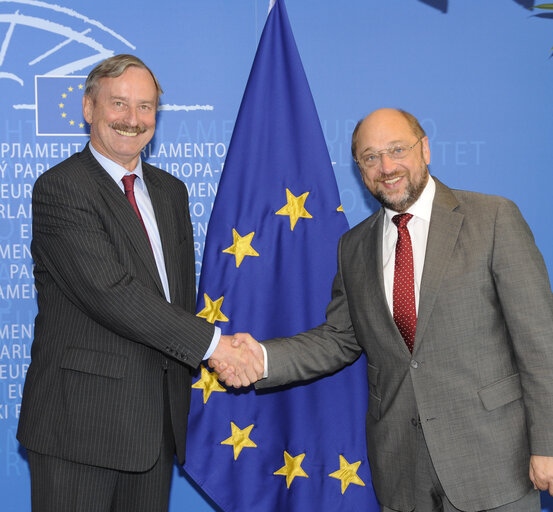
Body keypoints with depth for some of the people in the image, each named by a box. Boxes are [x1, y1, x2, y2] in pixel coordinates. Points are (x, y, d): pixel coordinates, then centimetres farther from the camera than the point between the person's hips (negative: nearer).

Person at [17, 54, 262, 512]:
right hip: (80, 422, -6)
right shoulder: (60, 188, -10)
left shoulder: (171, 191, 15)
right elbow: (110, 292, -20)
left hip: (158, 421, 7)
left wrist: (180, 400, 9)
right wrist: (211, 341, -19)